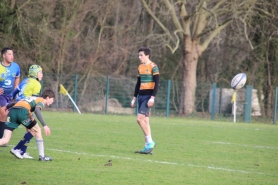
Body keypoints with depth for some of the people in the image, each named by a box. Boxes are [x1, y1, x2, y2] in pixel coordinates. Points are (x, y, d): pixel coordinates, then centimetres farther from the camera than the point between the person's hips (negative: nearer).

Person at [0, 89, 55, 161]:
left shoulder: (31, 98, 35)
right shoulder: (41, 101, 14)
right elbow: (37, 110, -9)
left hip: (12, 110, 6)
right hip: (22, 111, -6)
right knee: (37, 130, 15)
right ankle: (42, 156, 16)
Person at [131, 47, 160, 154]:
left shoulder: (153, 67, -8)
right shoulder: (140, 67, 15)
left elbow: (157, 83, -13)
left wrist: (152, 98, -19)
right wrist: (134, 98, 20)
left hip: (148, 96, -8)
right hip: (141, 96, 8)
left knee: (140, 118, -17)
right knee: (145, 121, 6)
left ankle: (150, 142, -8)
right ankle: (148, 146, 7)